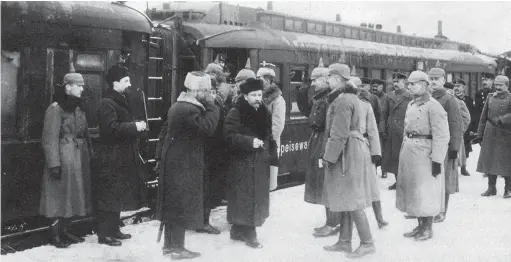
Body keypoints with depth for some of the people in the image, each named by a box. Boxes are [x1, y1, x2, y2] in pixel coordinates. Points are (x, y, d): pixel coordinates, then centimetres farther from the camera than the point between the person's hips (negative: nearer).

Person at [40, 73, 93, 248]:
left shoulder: (77, 108, 12)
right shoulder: (55, 109, -12)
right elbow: (50, 139, -16)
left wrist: (90, 155, 12)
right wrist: (54, 164, -20)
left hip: (79, 160, 8)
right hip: (64, 159, -8)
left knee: (73, 196, 13)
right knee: (60, 196, -1)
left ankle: (65, 232, 23)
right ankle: (55, 236, 9)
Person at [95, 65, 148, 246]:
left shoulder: (120, 101, 18)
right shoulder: (107, 103, -13)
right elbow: (111, 128, -25)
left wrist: (139, 127, 11)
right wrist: (135, 127, -22)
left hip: (122, 157, 10)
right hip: (111, 158, -10)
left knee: (118, 196, 14)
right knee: (109, 196, -6)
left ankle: (113, 230, 23)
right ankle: (104, 234, 0)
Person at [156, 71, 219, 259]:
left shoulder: (178, 106, 13)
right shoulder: (190, 110, -20)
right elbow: (208, 127, -25)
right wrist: (211, 106, -17)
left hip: (173, 161, 10)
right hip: (184, 164, -10)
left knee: (173, 203, 15)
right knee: (182, 205, -2)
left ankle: (169, 244, 24)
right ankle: (177, 248, 5)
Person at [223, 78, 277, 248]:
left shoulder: (264, 112, 12)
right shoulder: (235, 113, -10)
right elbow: (229, 135, -17)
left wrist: (272, 154, 12)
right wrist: (250, 141, -26)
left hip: (260, 163, 7)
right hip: (242, 163, -7)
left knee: (257, 196, 10)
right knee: (244, 197, -7)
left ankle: (239, 230, 22)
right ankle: (247, 232, 2)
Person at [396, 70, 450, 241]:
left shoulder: (433, 106, -14)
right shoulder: (411, 104, 12)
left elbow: (441, 136, -17)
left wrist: (437, 160, -20)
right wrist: (404, 151, 15)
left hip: (424, 153, -8)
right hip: (408, 151, 8)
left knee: (425, 192, 2)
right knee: (413, 191, 14)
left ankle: (428, 229, 16)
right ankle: (420, 226, 27)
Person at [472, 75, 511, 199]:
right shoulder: (490, 97, 9)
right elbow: (483, 117, 11)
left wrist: (500, 119, -29)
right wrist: (480, 135, 9)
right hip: (490, 135, 4)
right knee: (489, 162, 7)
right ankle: (491, 188, 18)